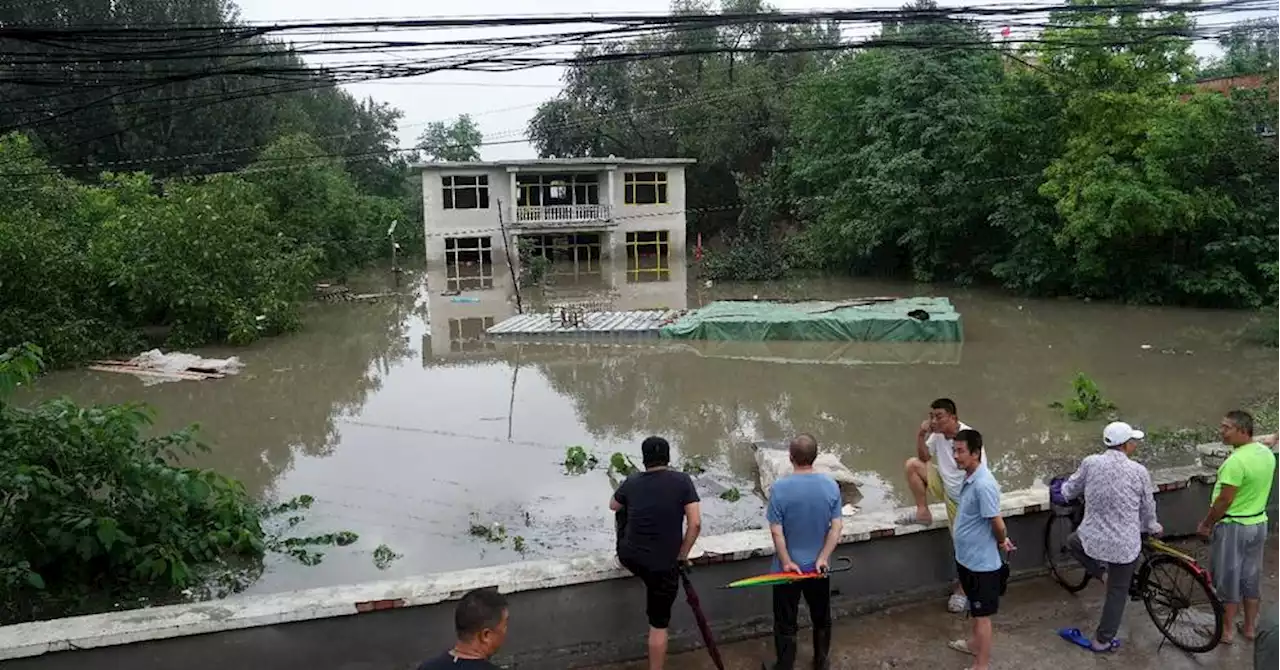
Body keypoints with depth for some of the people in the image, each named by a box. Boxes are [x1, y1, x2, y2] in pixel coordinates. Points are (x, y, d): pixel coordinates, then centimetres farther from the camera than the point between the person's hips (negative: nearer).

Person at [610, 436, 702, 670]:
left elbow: (613, 506, 20)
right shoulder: (682, 481, -9)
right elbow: (695, 524, -13)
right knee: (659, 624, 9)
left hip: (628, 556, 3)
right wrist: (681, 556, -1)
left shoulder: (632, 482, 0)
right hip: (663, 565, -3)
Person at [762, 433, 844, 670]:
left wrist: (787, 562, -11)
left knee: (786, 623, 11)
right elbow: (837, 526, -9)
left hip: (788, 567, -3)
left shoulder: (779, 488, -19)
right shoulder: (831, 485, -9)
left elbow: (776, 532, -17)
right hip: (818, 566, 3)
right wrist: (823, 558, -9)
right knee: (821, 618, 22)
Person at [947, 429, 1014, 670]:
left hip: (981, 561, -9)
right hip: (968, 557, 9)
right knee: (975, 609, 28)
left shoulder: (984, 484, -28)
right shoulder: (969, 478, 3)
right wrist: (1003, 540, 12)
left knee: (982, 615, 4)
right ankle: (974, 643, 47)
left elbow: (997, 524, -24)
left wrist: (1001, 542, -4)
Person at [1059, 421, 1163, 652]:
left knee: (1073, 541, 36)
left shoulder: (1091, 463, -7)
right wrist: (1154, 528, 25)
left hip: (1091, 539, 1)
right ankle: (1103, 640, 21)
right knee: (1118, 592, 16)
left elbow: (1069, 491, 7)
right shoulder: (1139, 471, -9)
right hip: (1125, 544, -1)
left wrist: (1063, 489, 32)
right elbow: (1147, 509, 4)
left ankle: (1097, 566, 17)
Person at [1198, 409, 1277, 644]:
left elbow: (1224, 501, -22)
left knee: (1228, 580, 6)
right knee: (1251, 578, 18)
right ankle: (1250, 627, 30)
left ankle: (1227, 631, 16)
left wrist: (1206, 524, -9)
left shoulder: (1236, 461, -26)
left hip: (1233, 527, -8)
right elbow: (1257, 489, 11)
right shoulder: (1267, 454, 0)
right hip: (1259, 523, 8)